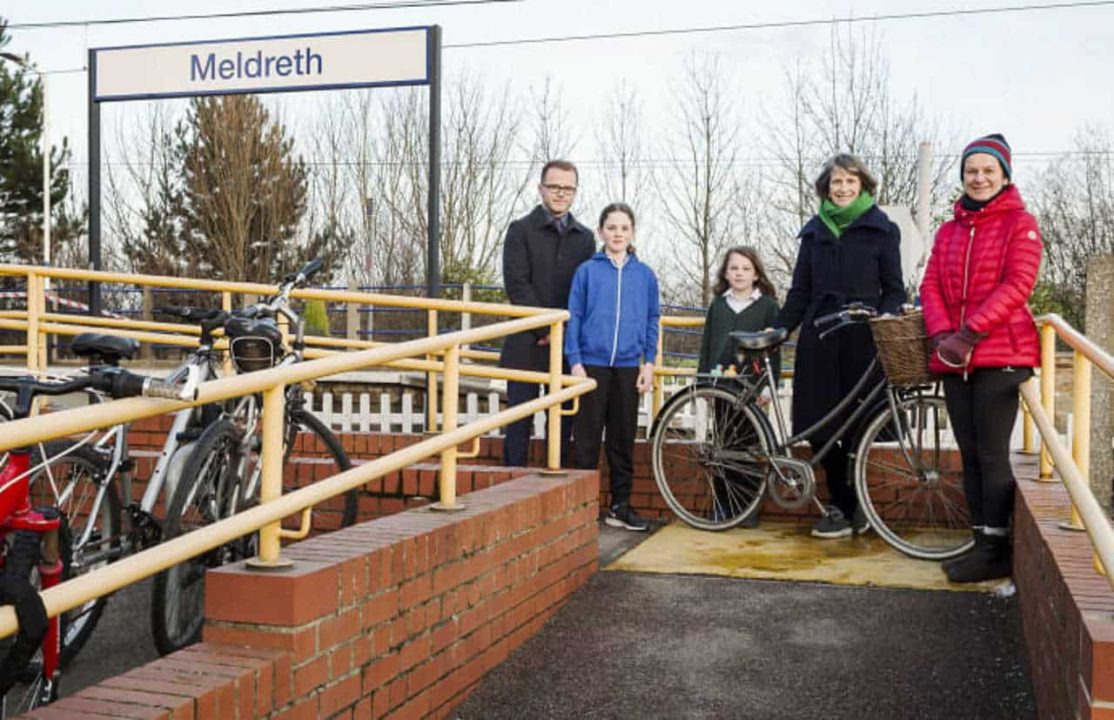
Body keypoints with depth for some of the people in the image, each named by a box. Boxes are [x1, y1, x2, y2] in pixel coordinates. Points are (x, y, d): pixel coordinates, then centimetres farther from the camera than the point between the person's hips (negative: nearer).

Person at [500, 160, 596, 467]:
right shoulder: (521, 230, 3)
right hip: (527, 345, -3)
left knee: (563, 423, 6)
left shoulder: (584, 237, 14)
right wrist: (547, 329, -12)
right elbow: (517, 286, -6)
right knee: (520, 421, -1)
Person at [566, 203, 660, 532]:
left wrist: (649, 362, 3)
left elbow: (652, 320, 11)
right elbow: (574, 317, 1)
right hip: (592, 364, -2)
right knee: (587, 437, 1)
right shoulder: (587, 271, 1)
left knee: (623, 437, 9)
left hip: (628, 367, 2)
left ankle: (620, 505, 18)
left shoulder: (644, 274, 7)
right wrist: (575, 361, -6)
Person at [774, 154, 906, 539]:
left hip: (862, 339, -3)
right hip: (819, 339, 4)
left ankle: (845, 509, 11)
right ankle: (847, 505, 13)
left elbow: (894, 290, 3)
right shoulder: (814, 232, 15)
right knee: (817, 427, 0)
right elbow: (800, 291, 15)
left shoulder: (881, 230, 5)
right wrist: (777, 329, 4)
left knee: (854, 426, -2)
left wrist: (885, 318, -16)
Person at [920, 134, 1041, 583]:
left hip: (999, 356, -5)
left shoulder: (1020, 223, 0)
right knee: (970, 456, 7)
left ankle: (995, 552, -1)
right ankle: (983, 543, 14)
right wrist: (943, 335, -10)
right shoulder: (948, 231, 17)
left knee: (992, 455, -6)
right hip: (954, 359, 6)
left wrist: (969, 334, -18)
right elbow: (931, 286, 8)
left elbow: (1017, 285, -11)